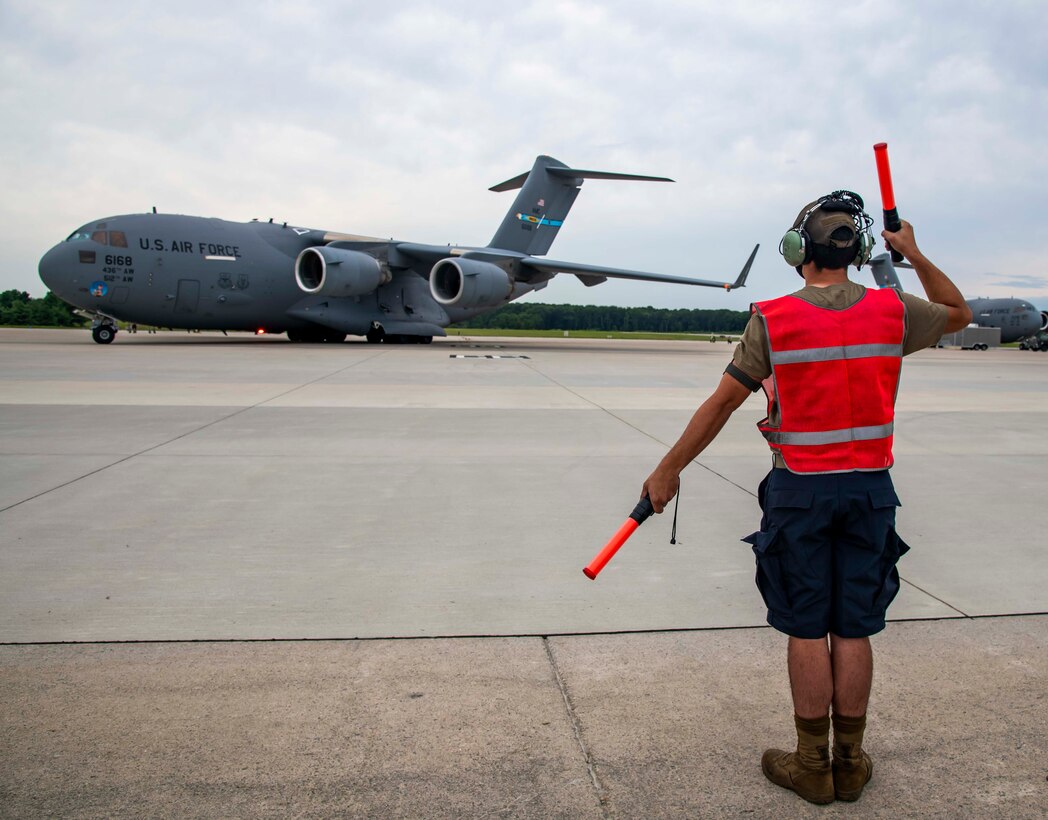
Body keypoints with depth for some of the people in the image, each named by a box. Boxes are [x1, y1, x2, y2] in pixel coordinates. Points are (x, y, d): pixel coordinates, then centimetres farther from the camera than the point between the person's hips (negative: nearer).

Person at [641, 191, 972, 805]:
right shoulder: (893, 310, 0)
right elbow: (959, 313, 21)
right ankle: (850, 764, 23)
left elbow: (723, 403, -9)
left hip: (800, 488, -3)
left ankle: (813, 765, 17)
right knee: (853, 629, 10)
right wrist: (914, 253, 28)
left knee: (807, 630, 6)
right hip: (871, 487, 3)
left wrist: (669, 469, -2)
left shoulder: (774, 318, -9)